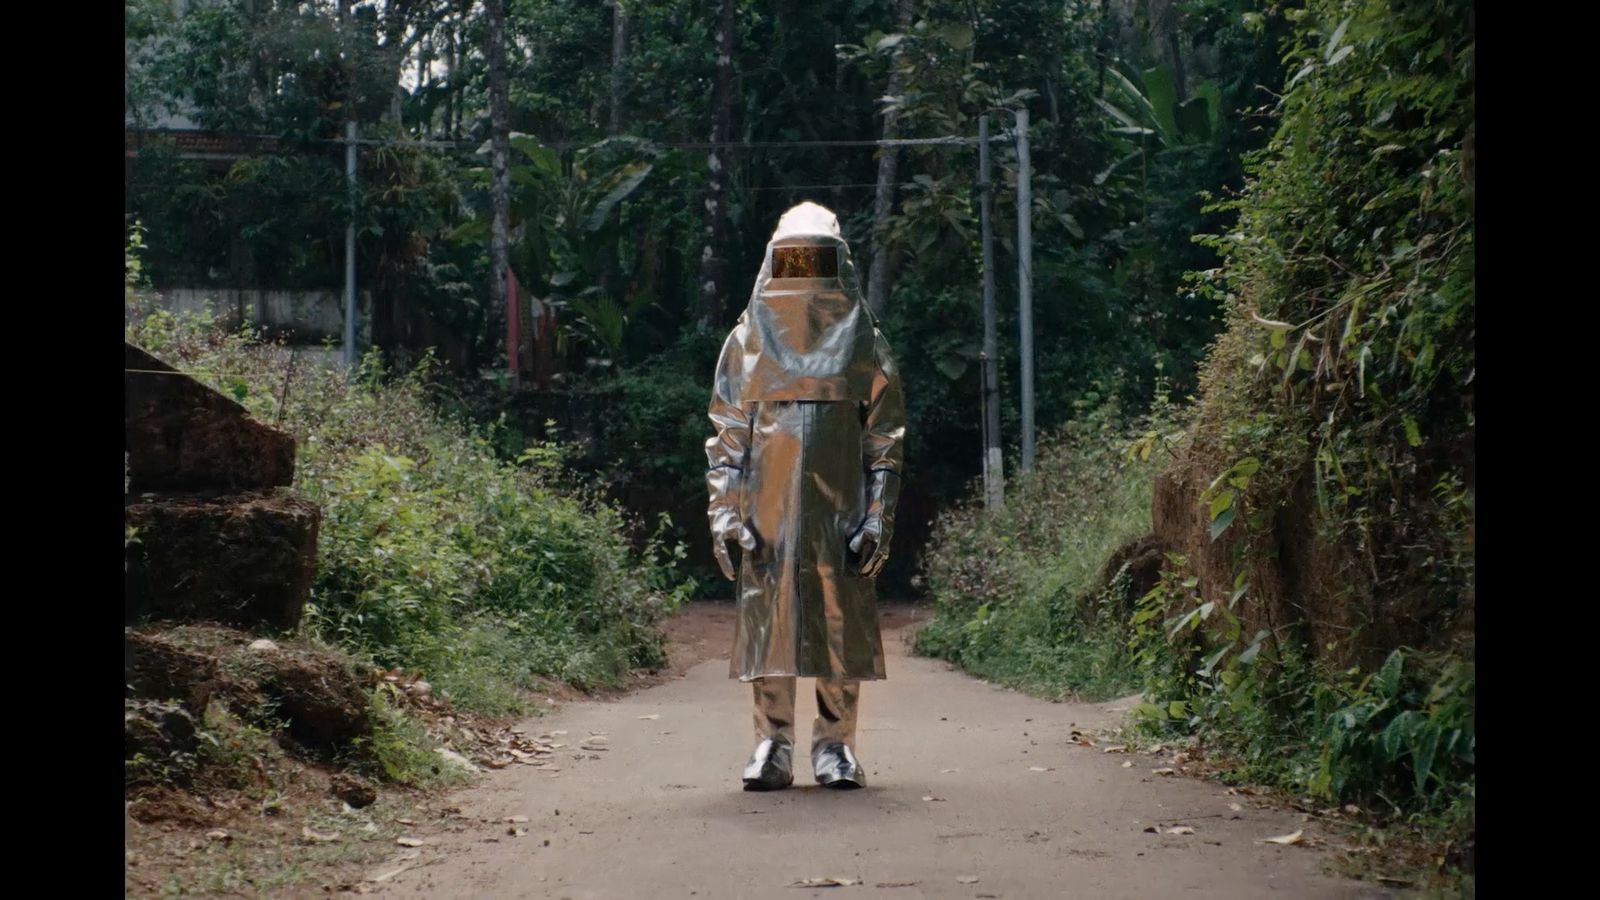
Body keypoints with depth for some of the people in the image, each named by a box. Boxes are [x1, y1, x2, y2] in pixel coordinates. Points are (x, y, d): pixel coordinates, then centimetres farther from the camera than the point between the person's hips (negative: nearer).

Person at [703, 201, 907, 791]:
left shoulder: (863, 342, 8)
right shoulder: (748, 339, 10)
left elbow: (885, 437, 6)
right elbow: (726, 433, 8)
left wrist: (878, 518, -3)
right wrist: (724, 513, -1)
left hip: (838, 510, 0)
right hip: (767, 509, 1)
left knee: (842, 620, -1)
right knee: (767, 617, -1)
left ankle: (835, 747, 9)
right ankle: (772, 747, 7)